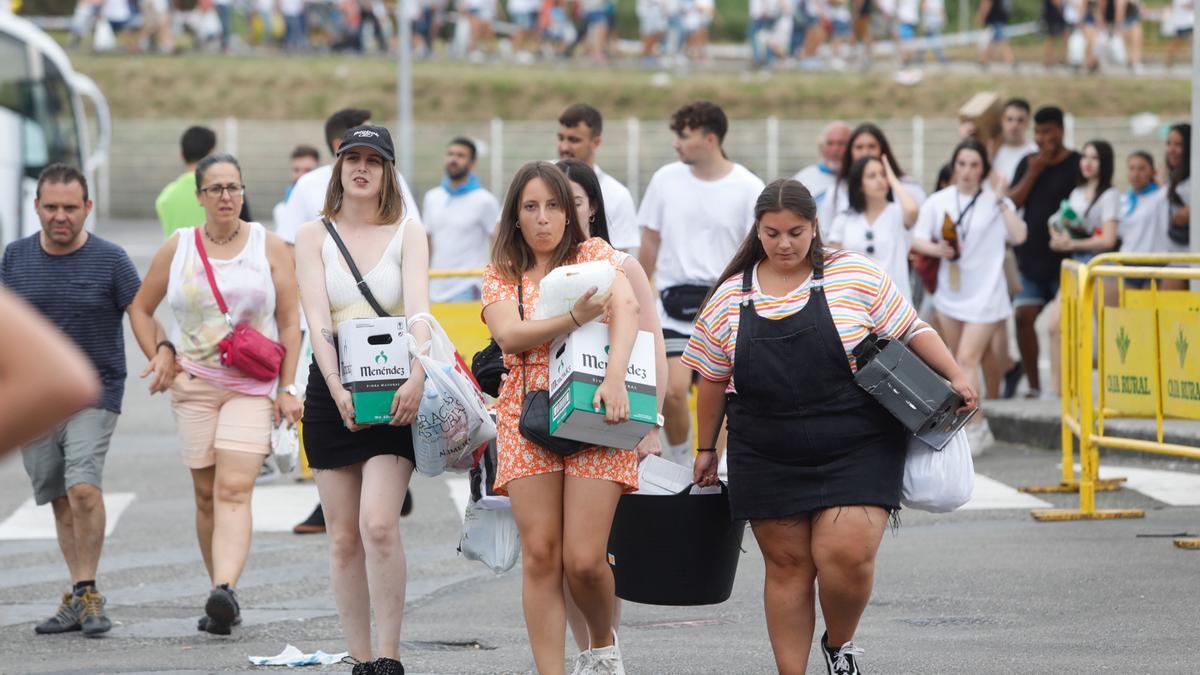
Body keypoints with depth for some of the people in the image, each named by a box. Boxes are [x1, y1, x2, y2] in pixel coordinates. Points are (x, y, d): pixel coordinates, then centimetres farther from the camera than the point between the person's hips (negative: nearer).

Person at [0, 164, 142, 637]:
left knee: (83, 487, -19)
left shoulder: (110, 260, -5)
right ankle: (80, 597, 13)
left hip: (94, 394, -4)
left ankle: (86, 592, -11)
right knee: (60, 500, 6)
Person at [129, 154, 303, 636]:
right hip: (194, 384, 2)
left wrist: (288, 387, -3)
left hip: (253, 387, -2)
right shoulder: (177, 249, 7)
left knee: (234, 489, -18)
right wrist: (158, 356, 4)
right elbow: (141, 308, 19)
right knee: (206, 495, 2)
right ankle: (222, 602, 10)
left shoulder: (269, 247, 4)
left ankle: (225, 590, -33)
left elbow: (290, 321, 4)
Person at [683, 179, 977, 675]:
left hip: (856, 451, -2)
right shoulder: (731, 296, 6)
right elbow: (713, 379, 14)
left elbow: (912, 332, 3)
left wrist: (956, 377, -8)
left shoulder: (856, 275, -1)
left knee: (847, 554, -13)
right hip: (768, 460, 2)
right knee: (788, 565, 4)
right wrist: (706, 448, 18)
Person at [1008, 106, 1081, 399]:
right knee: (1024, 316, -2)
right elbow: (1012, 202, 4)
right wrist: (1033, 172, -7)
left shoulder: (1077, 165, -3)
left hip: (1065, 258, -4)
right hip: (1030, 255, 4)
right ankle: (1033, 385, 7)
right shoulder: (1027, 163, 11)